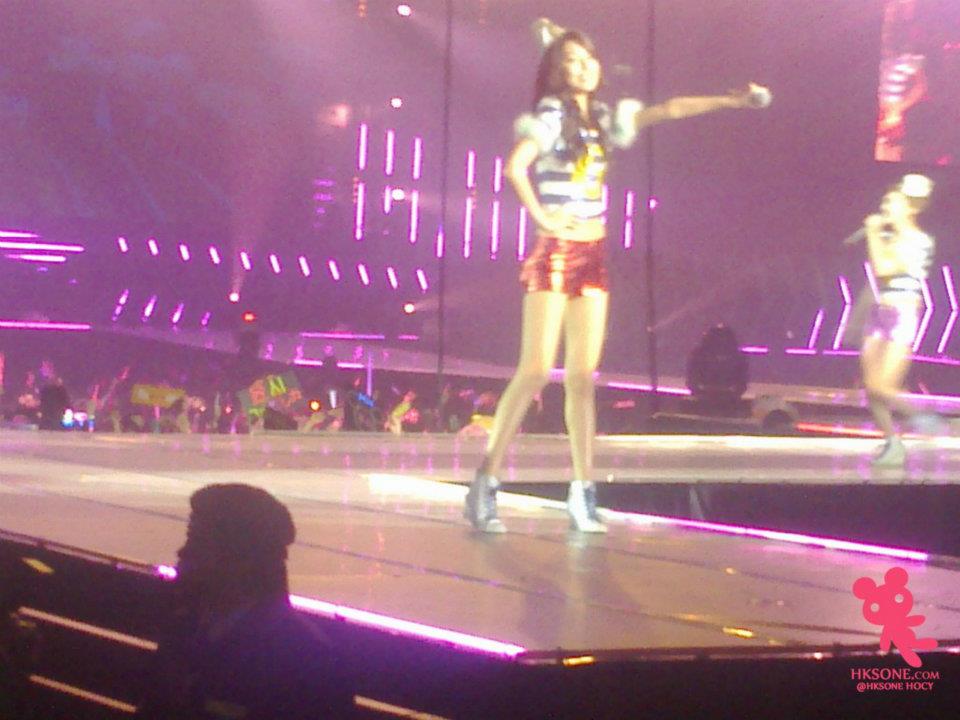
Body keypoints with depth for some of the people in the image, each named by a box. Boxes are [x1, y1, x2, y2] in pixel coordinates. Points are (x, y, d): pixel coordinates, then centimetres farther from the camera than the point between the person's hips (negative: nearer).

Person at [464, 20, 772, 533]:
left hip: (593, 256, 6)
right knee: (535, 372, -10)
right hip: (554, 254, -6)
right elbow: (515, 167, -24)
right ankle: (484, 486, -7)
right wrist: (539, 215, -17)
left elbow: (669, 111, 14)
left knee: (582, 376, 4)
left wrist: (731, 100, 11)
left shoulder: (604, 119, 12)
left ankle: (583, 493, 6)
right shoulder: (550, 116, -8)